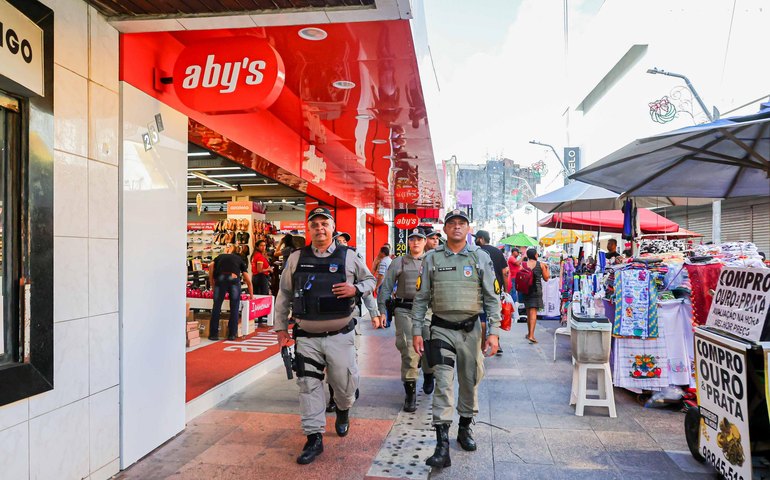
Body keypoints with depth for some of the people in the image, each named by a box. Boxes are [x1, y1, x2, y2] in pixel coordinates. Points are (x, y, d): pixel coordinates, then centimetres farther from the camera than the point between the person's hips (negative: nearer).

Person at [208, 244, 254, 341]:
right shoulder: (239, 259, 31)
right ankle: (232, 334, 9)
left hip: (220, 278, 0)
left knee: (216, 307, 8)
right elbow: (248, 280, 29)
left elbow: (211, 266, 8)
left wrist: (213, 285, 15)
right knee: (234, 308, 9)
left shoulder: (220, 257, 31)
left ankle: (213, 334, 10)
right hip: (234, 278, 0)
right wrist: (251, 296, 37)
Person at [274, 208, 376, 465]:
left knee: (344, 382, 9)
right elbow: (284, 294, 10)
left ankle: (343, 410, 44)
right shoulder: (296, 258, 2)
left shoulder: (348, 256, -1)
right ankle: (314, 439, 15)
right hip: (306, 336, 1)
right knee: (309, 386, 2)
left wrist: (356, 289, -11)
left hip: (340, 335, -1)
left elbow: (370, 280, 11)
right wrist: (281, 327, 8)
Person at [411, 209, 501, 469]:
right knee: (443, 384, -6)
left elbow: (492, 298, 1)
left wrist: (494, 332, -6)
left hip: (470, 329, 1)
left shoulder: (481, 257, 1)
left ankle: (465, 428, 36)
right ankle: (442, 445, -3)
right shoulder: (431, 258, 1)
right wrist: (417, 332, -2)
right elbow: (421, 298, 3)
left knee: (470, 382, 14)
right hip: (442, 329, -1)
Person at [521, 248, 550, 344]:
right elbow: (546, 278, 6)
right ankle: (531, 335, -14)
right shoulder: (541, 265, -2)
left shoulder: (523, 265, 1)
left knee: (529, 312, 16)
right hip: (536, 290, -2)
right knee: (533, 312, -5)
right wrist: (547, 269, 20)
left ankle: (529, 333, 27)